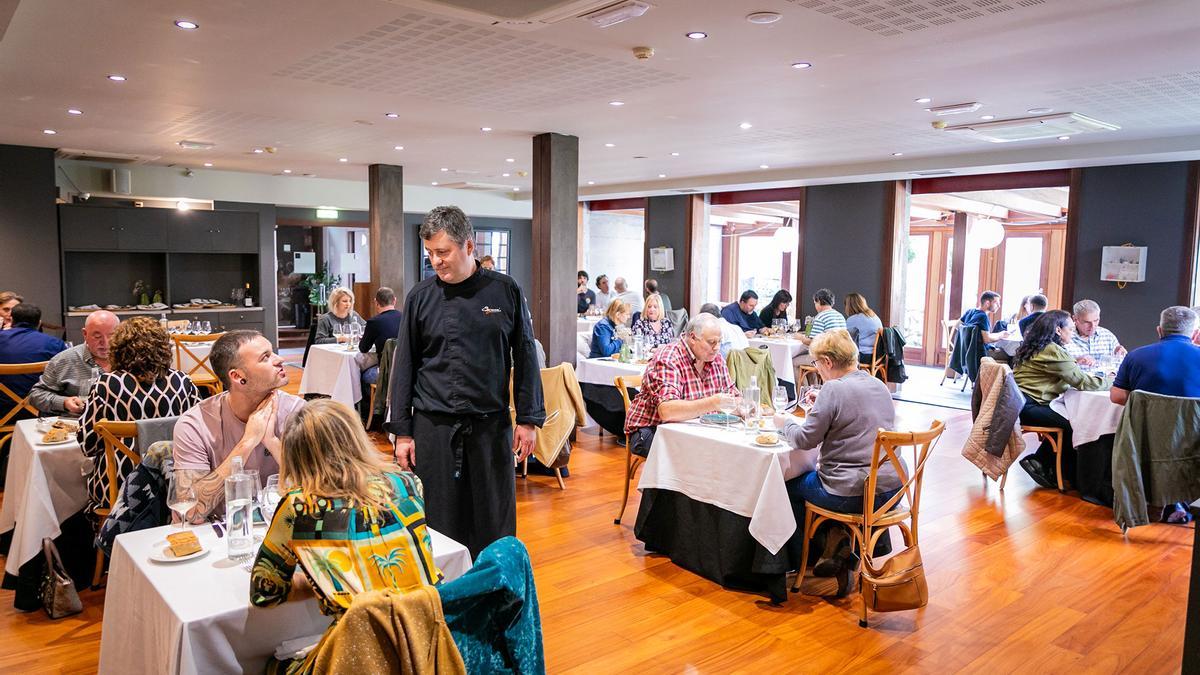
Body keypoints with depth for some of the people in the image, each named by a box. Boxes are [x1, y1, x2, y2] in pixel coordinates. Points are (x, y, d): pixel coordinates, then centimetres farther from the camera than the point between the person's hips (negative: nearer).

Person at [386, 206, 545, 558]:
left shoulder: (505, 290, 1)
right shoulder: (421, 296, 2)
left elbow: (525, 357, 4)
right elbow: (404, 366, 5)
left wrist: (529, 419, 0)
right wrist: (401, 431, 1)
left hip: (491, 424, 0)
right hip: (433, 426, 0)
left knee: (494, 522, 8)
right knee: (438, 523, 5)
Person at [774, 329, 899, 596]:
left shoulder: (834, 389, -16)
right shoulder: (880, 387, 9)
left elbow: (805, 439, -11)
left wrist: (785, 423, 8)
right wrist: (820, 410, 24)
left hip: (855, 494, -8)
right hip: (892, 487, 8)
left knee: (792, 485, 16)